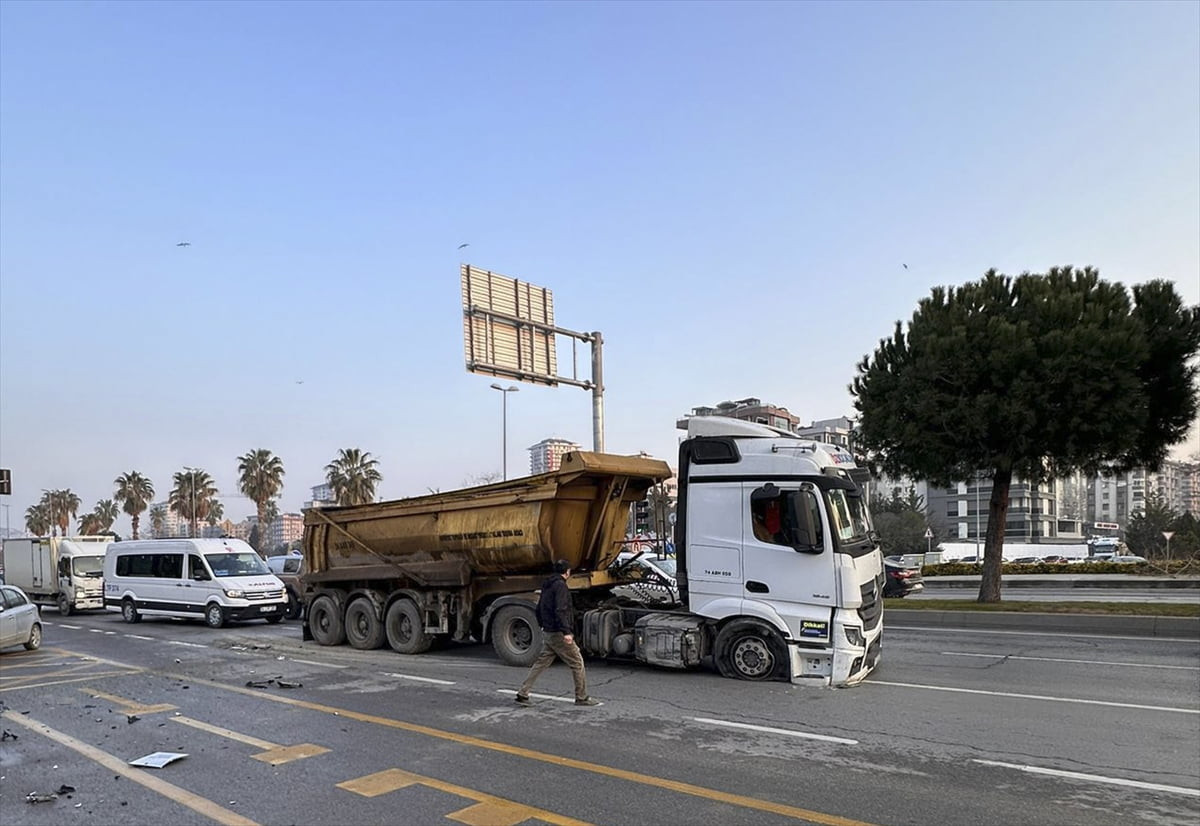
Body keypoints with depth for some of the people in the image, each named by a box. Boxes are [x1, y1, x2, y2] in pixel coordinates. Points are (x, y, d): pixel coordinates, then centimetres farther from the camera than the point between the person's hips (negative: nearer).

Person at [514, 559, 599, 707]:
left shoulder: (546, 586, 14)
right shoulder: (560, 586, -14)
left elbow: (539, 610, 22)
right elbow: (560, 610, -25)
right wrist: (566, 632, -28)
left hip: (547, 633, 9)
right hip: (558, 633, -9)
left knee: (540, 664, 11)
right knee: (577, 663, 2)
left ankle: (522, 694, 7)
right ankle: (582, 698, 8)